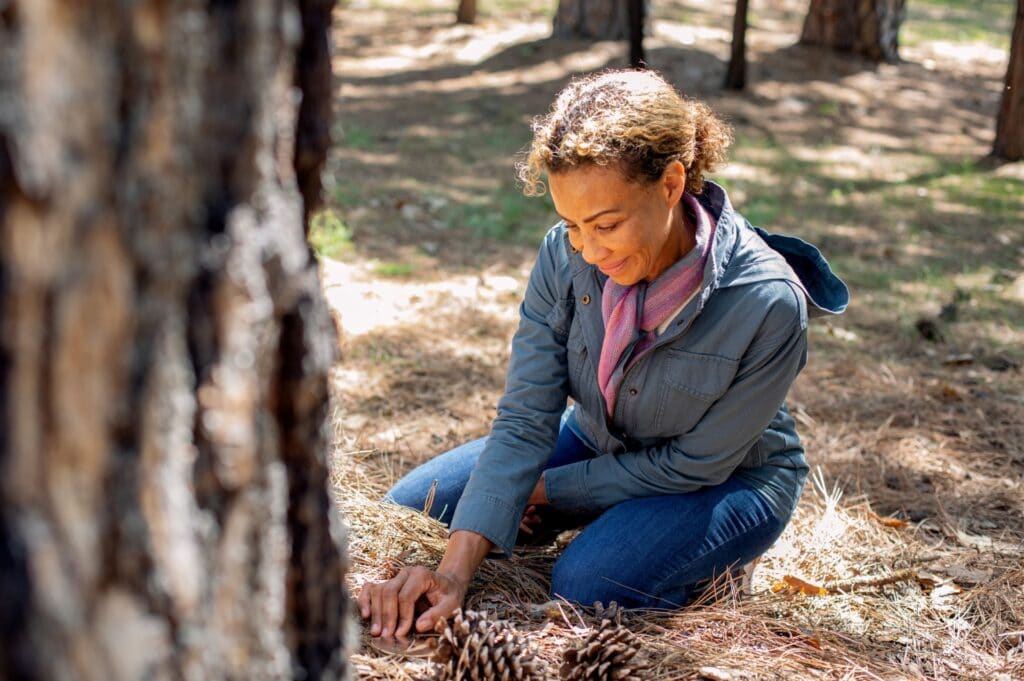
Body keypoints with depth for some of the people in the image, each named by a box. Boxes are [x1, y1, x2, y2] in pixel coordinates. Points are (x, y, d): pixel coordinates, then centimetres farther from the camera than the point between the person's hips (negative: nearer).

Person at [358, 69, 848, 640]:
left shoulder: (767, 303, -33)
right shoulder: (567, 256, -22)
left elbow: (696, 464, -22)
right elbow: (525, 420, -21)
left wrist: (549, 489, -15)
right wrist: (456, 570, -30)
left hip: (728, 481, -4)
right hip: (597, 441, 5)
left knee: (587, 584, -31)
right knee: (409, 507, -2)